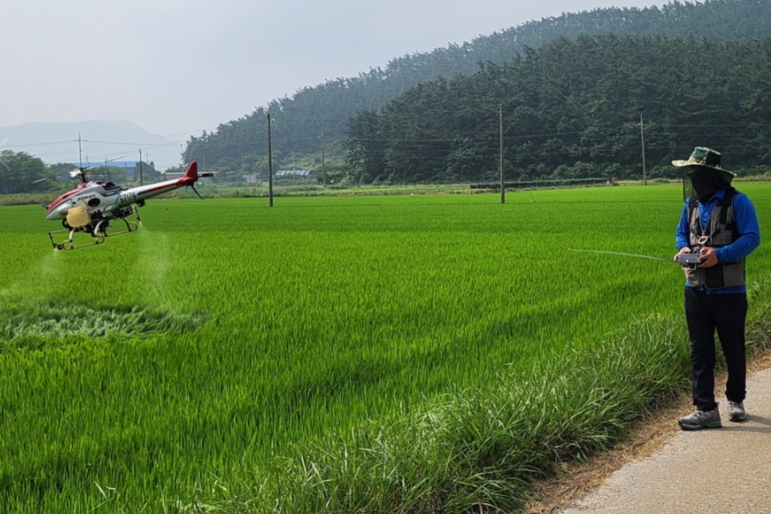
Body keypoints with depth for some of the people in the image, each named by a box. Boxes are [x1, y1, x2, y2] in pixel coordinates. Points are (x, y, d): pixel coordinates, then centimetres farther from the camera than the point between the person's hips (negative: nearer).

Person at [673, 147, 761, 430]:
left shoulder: (737, 202, -10)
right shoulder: (692, 203, 9)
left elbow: (752, 237, -15)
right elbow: (681, 234, 18)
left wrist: (720, 254, -26)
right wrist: (683, 248, -5)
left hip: (728, 290, -5)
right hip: (696, 289, 5)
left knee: (733, 348, 10)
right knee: (700, 351, 2)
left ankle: (736, 400, 29)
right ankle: (705, 409, 4)